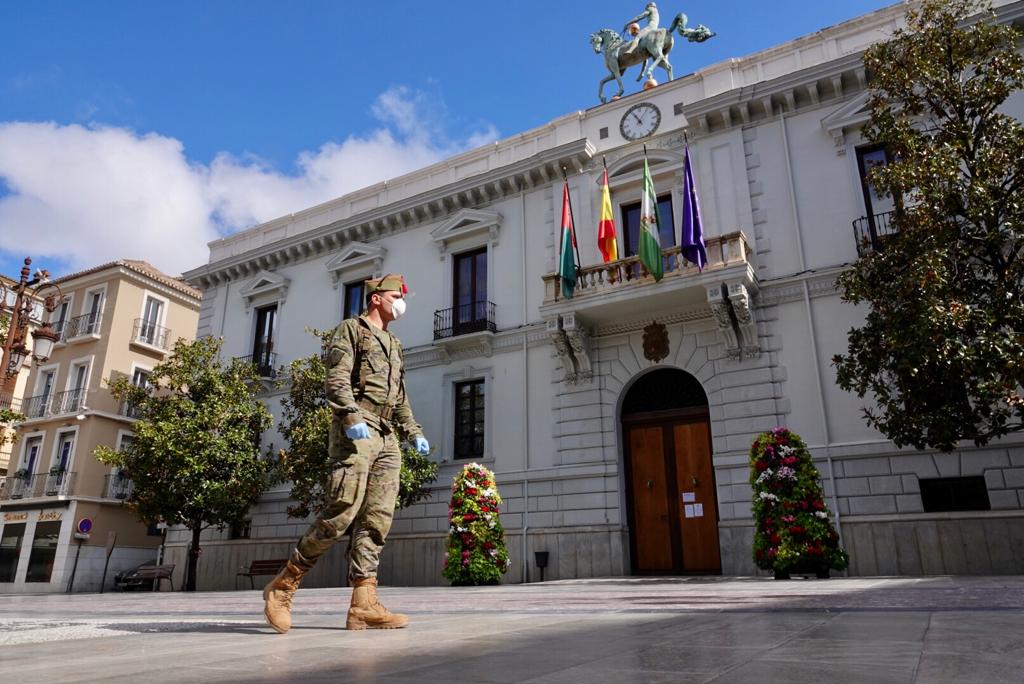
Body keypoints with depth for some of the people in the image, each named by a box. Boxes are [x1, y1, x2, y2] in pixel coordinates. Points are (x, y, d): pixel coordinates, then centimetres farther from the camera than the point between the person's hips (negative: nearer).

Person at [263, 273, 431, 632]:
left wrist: (414, 432, 15)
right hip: (356, 432, -8)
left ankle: (363, 605, -3)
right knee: (341, 513, -15)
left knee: (377, 519, -2)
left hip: (387, 438, 8)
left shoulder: (394, 344, 28)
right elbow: (337, 378, -9)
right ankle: (283, 584, 0)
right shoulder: (351, 329, 6)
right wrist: (352, 417, -23)